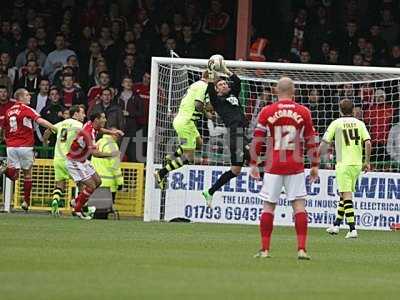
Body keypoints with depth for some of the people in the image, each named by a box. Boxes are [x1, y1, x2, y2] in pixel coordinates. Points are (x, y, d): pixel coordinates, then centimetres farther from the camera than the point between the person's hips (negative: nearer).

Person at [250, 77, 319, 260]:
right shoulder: (303, 112, 1)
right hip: (296, 167, 0)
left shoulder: (267, 112, -2)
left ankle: (265, 249, 6)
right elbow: (311, 141, 5)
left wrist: (253, 164, 6)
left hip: (273, 167, 0)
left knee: (268, 206, 7)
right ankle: (301, 249, -5)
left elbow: (257, 141, -1)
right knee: (299, 205, 3)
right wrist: (315, 165, 13)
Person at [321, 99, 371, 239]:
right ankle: (336, 225, 24)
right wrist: (367, 162, 6)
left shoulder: (336, 123, -1)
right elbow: (368, 143, -4)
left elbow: (324, 143, -3)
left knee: (346, 196, -6)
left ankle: (352, 229, -14)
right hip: (357, 164, 4)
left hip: (343, 164, -4)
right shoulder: (359, 123, 6)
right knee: (345, 195, 18)